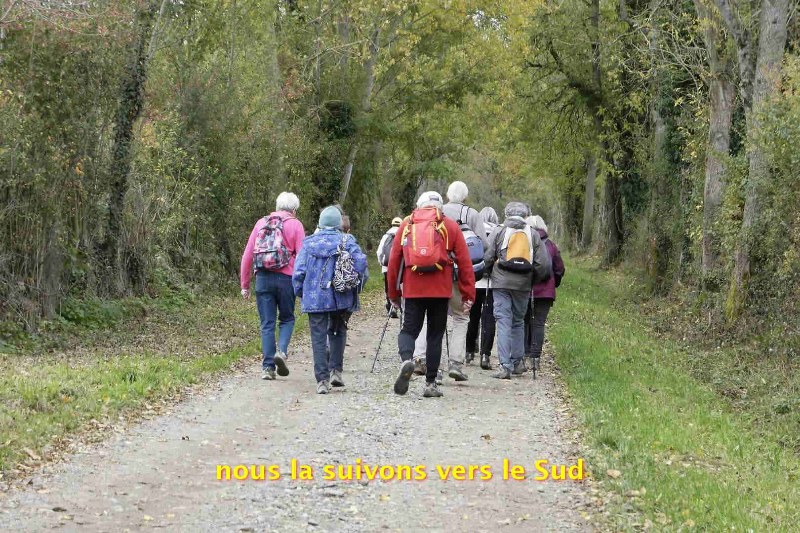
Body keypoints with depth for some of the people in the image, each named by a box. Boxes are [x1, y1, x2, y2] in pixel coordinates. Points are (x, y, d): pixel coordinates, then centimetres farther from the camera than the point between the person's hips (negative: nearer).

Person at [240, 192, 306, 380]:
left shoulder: (261, 223, 13)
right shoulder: (294, 225, 3)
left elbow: (247, 255, 11)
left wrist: (244, 285, 15)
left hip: (262, 278, 2)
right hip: (285, 279, -2)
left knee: (267, 323, 7)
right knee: (287, 319, 15)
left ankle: (267, 367, 3)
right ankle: (281, 350, -9)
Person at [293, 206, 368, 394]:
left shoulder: (309, 242, 4)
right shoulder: (347, 241, 1)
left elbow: (299, 271, -1)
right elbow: (360, 263, -10)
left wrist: (300, 293, 13)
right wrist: (356, 285, 6)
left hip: (315, 298, -1)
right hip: (341, 298, 1)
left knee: (319, 338, 2)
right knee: (338, 332, 21)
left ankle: (322, 380, -4)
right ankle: (336, 370, 11)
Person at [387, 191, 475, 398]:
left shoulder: (407, 224, 10)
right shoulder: (450, 226, 7)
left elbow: (394, 260, 10)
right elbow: (465, 262, 3)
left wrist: (393, 293, 17)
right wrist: (468, 295, 6)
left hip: (413, 289, 0)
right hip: (441, 290, 0)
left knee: (409, 329, 9)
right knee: (435, 334, 9)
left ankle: (406, 359, -23)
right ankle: (430, 383, 7)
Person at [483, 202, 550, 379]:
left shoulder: (499, 231, 2)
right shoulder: (533, 234, 8)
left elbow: (488, 257, -1)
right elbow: (542, 264, 3)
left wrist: (491, 275, 16)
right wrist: (533, 281, 16)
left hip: (501, 283, -2)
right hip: (523, 285, 2)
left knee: (503, 322, -4)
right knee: (518, 322, 17)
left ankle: (505, 366, -13)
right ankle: (517, 362, 21)